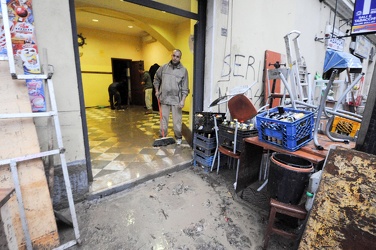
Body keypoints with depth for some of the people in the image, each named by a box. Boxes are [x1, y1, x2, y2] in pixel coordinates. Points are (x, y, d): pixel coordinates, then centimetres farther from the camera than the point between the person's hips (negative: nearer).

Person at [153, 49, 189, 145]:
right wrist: (157, 90, 11)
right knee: (163, 119, 11)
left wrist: (183, 100, -13)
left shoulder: (183, 70, -3)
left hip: (176, 99, -2)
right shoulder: (163, 67, 5)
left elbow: (185, 88, -5)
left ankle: (178, 137, 22)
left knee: (177, 120, 4)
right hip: (164, 98, 3)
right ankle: (162, 137, 25)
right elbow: (156, 78, 20)